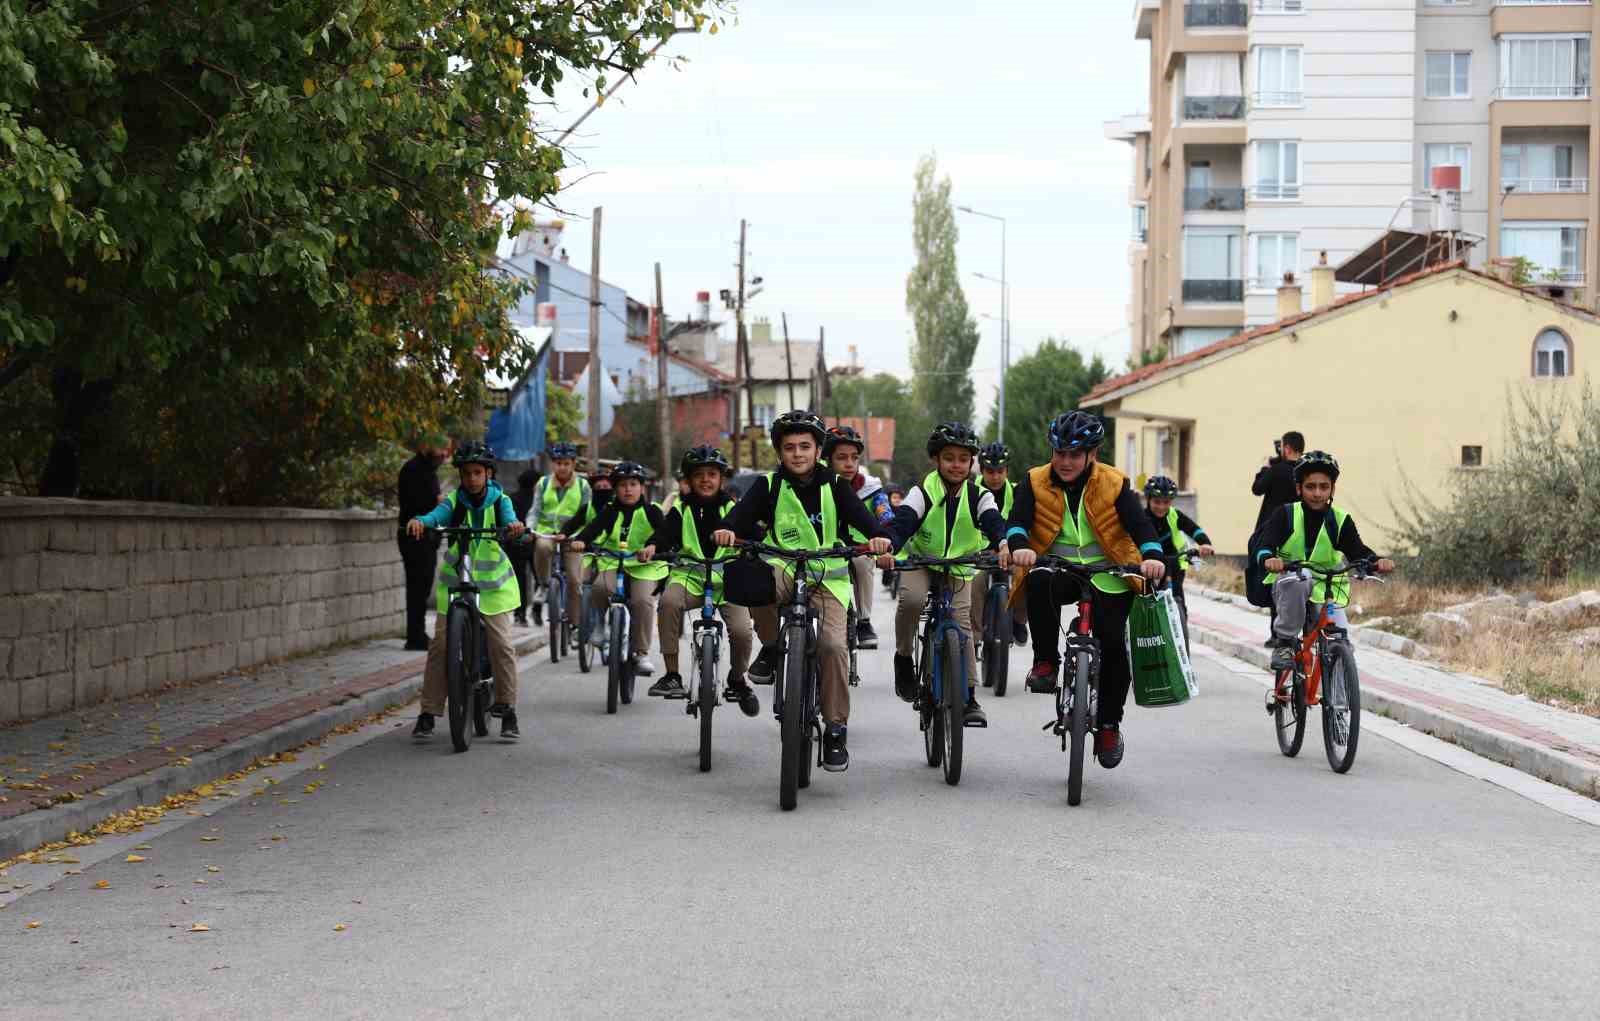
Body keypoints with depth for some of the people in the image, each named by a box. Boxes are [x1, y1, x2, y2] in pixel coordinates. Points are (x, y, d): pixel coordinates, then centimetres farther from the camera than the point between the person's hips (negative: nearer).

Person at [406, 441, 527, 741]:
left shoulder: (499, 500, -4)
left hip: (493, 583, 0)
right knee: (440, 645, -7)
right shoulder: (454, 501, -5)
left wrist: (515, 525, -48)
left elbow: (509, 518, -23)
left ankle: (508, 711, 6)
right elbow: (437, 514, -24)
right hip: (454, 581, 0)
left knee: (502, 645, -7)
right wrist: (419, 521, -47)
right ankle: (428, 713, -1)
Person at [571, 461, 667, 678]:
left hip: (644, 564, -2)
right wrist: (580, 540, -32)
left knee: (642, 600, -24)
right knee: (600, 588, -28)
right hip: (612, 563, 2)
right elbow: (594, 527, -10)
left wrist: (653, 546, -36)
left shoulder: (651, 511, 2)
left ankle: (642, 652, -9)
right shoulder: (610, 511, 7)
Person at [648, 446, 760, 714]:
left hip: (727, 580, 0)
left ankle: (737, 680, 12)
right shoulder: (680, 511, 6)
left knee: (742, 631, -22)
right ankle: (671, 676, -25)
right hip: (689, 576, 0)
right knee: (669, 601, -34)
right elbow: (665, 538, -8)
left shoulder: (733, 509, 6)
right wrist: (653, 548, -31)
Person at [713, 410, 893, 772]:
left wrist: (879, 536, -31)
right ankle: (771, 648, -10)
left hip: (827, 577, 0)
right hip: (783, 572, 0)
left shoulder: (833, 486, 4)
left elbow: (862, 517, -8)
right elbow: (743, 513, -12)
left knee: (833, 644, -23)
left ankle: (836, 729, -8)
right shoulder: (768, 486, 3)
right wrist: (727, 530, -36)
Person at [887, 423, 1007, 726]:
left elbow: (994, 525, -26)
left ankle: (969, 697, -4)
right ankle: (903, 658, -9)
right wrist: (888, 548, -51)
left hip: (959, 568, 2)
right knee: (911, 598, -32)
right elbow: (902, 523, -29)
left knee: (962, 625, -11)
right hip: (920, 562, -2)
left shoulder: (979, 496, -11)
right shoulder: (923, 492, -16)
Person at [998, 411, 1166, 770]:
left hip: (1107, 576, 0)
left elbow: (1139, 524, -11)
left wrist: (1151, 556, -32)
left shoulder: (1114, 484, 0)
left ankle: (1109, 724, 7)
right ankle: (1046, 662, -20)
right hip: (1056, 569, 0)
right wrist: (1019, 546, -36)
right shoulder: (1036, 483, 2)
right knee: (1039, 582, -36)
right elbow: (1018, 520, -13)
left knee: (1113, 643, -13)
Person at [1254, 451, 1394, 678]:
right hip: (1288, 590, -2)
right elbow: (1263, 544, -20)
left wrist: (1376, 562, -35)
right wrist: (1268, 558, -45)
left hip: (1325, 594, 2)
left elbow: (1357, 552, -11)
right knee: (1296, 581, -38)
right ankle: (1284, 643, -23)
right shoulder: (1286, 514, -6)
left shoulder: (1341, 521, 0)